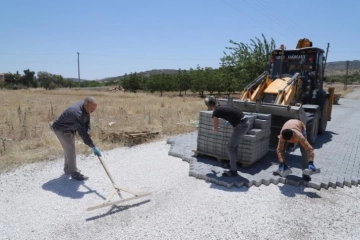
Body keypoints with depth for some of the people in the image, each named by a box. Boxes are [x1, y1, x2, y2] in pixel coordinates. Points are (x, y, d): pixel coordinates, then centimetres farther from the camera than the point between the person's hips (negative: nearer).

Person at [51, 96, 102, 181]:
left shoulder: (85, 107, -14)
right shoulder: (77, 113, -40)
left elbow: (87, 120, 4)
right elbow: (82, 132, -42)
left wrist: (89, 130, -14)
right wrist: (93, 147, -41)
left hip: (70, 129, 9)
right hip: (61, 130, -9)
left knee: (69, 149, 20)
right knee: (70, 150, -8)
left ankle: (68, 169, 38)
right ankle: (74, 174, 3)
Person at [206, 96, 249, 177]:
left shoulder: (216, 112, -3)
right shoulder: (225, 106, 17)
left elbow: (216, 129, 6)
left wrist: (215, 129, 29)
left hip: (240, 126, -8)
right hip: (246, 123, 8)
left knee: (230, 147, 4)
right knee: (235, 144, 24)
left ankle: (233, 171, 9)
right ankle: (232, 164, 39)